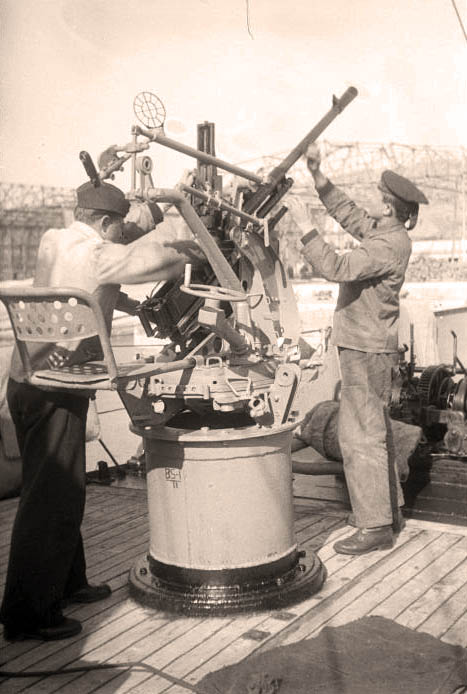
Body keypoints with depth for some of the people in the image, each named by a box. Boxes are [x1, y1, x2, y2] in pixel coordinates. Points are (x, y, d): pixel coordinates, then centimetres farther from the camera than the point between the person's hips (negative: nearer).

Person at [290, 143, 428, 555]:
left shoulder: (389, 245, -20)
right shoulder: (383, 231, 10)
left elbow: (337, 268, -29)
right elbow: (345, 211, 22)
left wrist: (306, 228, -19)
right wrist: (316, 173, 14)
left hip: (367, 351, -10)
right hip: (368, 349, 11)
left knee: (360, 435, -8)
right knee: (375, 431, 17)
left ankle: (376, 527, -1)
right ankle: (389, 511, 28)